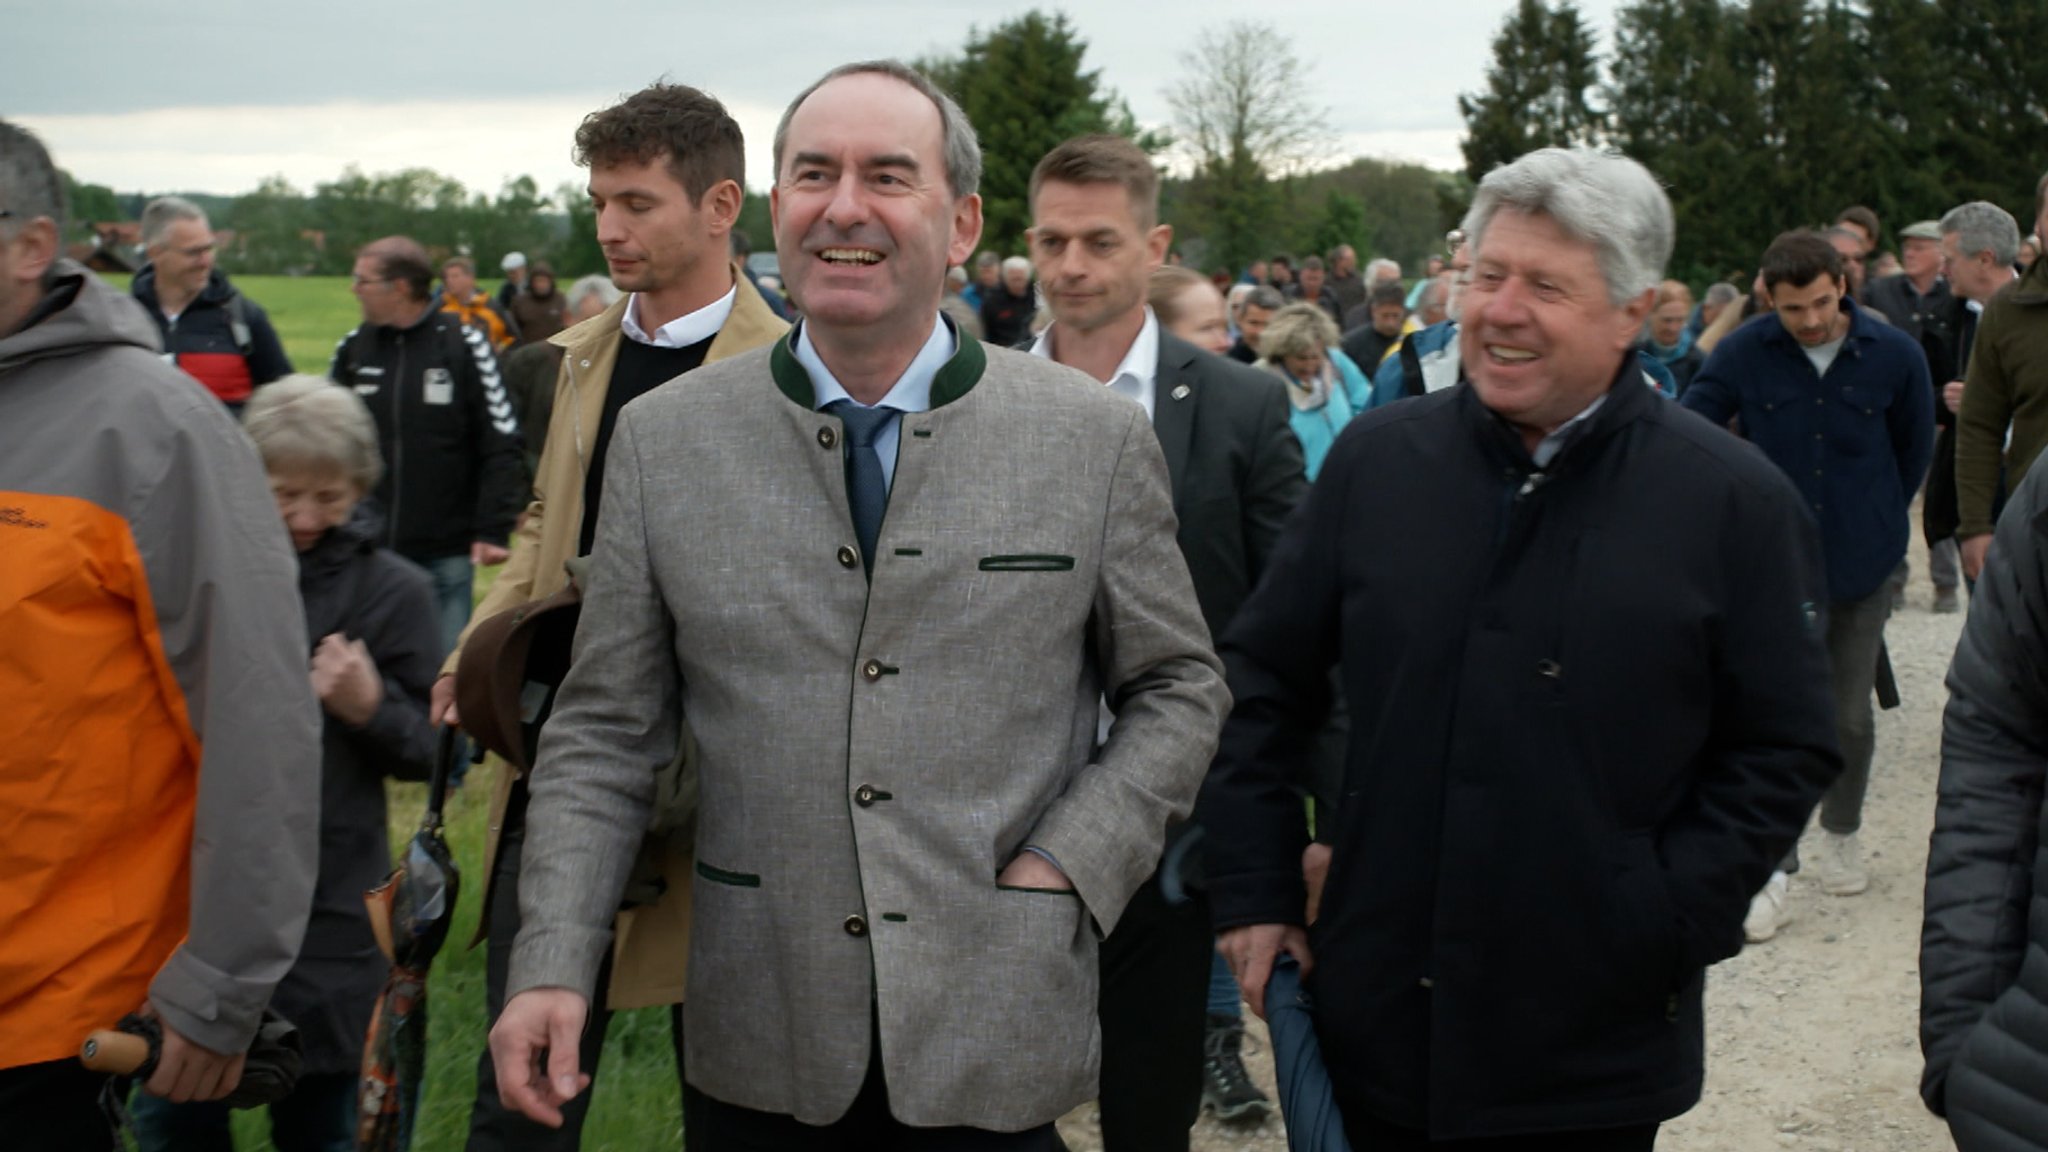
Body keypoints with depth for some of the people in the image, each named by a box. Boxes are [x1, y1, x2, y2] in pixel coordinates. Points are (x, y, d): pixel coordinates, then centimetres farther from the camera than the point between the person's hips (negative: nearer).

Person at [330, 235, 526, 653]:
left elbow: (502, 446, -6)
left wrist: (493, 531, -11)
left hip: (446, 556, -3)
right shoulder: (353, 348, 6)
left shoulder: (464, 346, -5)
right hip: (365, 553, 4)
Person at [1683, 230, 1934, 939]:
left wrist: (1878, 519, 14)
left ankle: (1841, 833, 35)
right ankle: (1772, 872, -2)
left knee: (1850, 714, 12)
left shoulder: (1895, 356, -6)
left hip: (1863, 561, 2)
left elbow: (1915, 449, 10)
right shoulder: (1745, 355, -11)